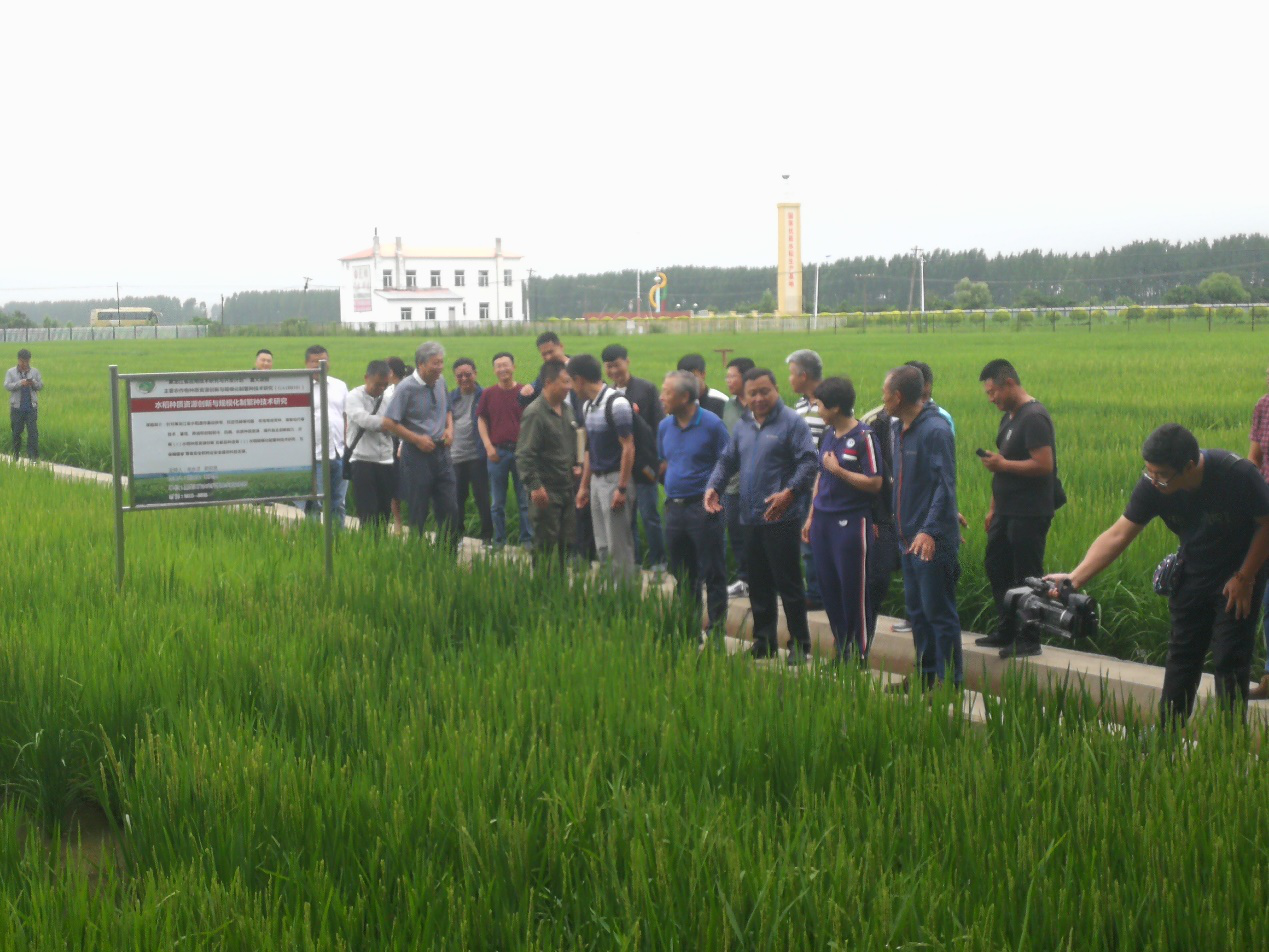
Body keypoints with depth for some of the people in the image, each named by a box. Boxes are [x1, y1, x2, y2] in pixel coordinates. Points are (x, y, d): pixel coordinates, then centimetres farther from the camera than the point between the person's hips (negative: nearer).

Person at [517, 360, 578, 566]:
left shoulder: (566, 409, 12)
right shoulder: (535, 413, -14)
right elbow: (524, 455, -18)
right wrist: (535, 486, -23)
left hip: (567, 490, 8)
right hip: (546, 493, -8)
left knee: (565, 544, 12)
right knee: (545, 547, -3)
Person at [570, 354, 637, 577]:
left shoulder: (617, 404, -15)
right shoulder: (588, 406, 11)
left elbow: (628, 447, -16)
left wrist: (622, 489, -19)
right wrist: (584, 486, 17)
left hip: (614, 478, -8)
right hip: (596, 479, 8)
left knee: (618, 546, -4)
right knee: (603, 546, 12)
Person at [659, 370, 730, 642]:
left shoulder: (712, 424, -9)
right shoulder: (665, 426, 10)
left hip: (704, 508, -6)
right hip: (675, 506, 7)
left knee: (712, 575, -1)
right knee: (682, 576, 13)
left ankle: (716, 630, 4)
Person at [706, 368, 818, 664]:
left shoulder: (791, 423, -6)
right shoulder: (743, 426, 15)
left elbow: (808, 463, -14)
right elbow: (727, 460, 21)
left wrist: (789, 492, -28)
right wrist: (713, 487, 3)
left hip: (781, 518, -7)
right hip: (751, 518, 7)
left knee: (788, 583, -3)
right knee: (758, 584, 13)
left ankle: (799, 643, 5)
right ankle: (763, 640, 22)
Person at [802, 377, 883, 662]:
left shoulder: (863, 438, -11)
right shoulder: (828, 434, 12)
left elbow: (875, 483, -16)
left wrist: (838, 470, -15)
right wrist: (811, 517, 18)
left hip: (851, 522, -7)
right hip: (823, 519, 8)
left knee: (854, 591, -2)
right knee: (829, 590, 10)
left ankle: (860, 657, 7)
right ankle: (841, 652, 20)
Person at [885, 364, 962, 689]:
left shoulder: (935, 430, -16)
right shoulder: (903, 430, 12)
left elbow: (945, 485, -22)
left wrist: (930, 530, -31)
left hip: (933, 542, -9)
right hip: (910, 538, 9)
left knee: (939, 613, -3)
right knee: (917, 611, 15)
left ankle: (950, 683, 4)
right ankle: (926, 677, 24)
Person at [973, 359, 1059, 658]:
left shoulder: (1034, 418, -16)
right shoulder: (1009, 417, 15)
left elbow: (1044, 465, -25)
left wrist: (1002, 464, -17)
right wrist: (993, 508, 20)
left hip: (1029, 514, -10)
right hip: (1007, 511, 10)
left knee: (1026, 577, -4)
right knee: (995, 567, 15)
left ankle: (1029, 640, 4)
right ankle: (1005, 631, 25)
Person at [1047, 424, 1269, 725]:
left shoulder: (1238, 474, -29)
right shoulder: (1152, 486, -19)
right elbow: (1117, 535, -18)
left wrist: (1245, 578, -14)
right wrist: (1075, 578, -27)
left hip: (1238, 577, -4)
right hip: (1193, 574, 4)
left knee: (1229, 660, -8)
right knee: (1182, 656, 7)